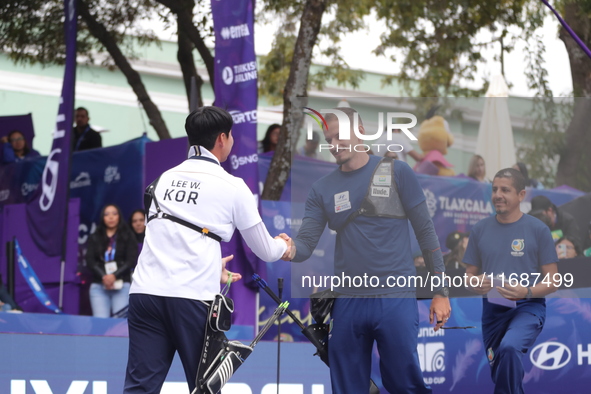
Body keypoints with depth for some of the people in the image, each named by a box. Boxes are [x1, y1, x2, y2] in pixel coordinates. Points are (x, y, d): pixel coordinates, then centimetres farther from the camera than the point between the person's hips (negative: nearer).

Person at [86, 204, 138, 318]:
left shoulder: (128, 236, 8)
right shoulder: (95, 238, 13)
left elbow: (131, 260, -1)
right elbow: (90, 261, 3)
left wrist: (115, 276, -14)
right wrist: (103, 277, -13)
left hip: (121, 285, -1)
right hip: (98, 285, 1)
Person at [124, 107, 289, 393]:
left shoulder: (165, 178, 16)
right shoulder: (232, 187, 3)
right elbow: (265, 251, 13)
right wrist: (283, 247, 37)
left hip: (145, 292, 4)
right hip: (192, 298, -4)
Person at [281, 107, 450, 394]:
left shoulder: (396, 172, 2)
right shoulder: (322, 189, 10)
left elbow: (425, 231, 2)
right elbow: (306, 244, 3)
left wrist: (440, 292, -2)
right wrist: (291, 249, -22)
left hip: (396, 301, -3)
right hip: (347, 303, 3)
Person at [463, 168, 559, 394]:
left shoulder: (537, 230, -4)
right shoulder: (480, 230, 6)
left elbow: (552, 282, -2)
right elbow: (469, 274, 14)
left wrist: (527, 292, -22)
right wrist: (475, 284, -11)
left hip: (527, 308, -5)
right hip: (492, 309, 5)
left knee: (509, 348, -35)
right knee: (499, 373, 10)